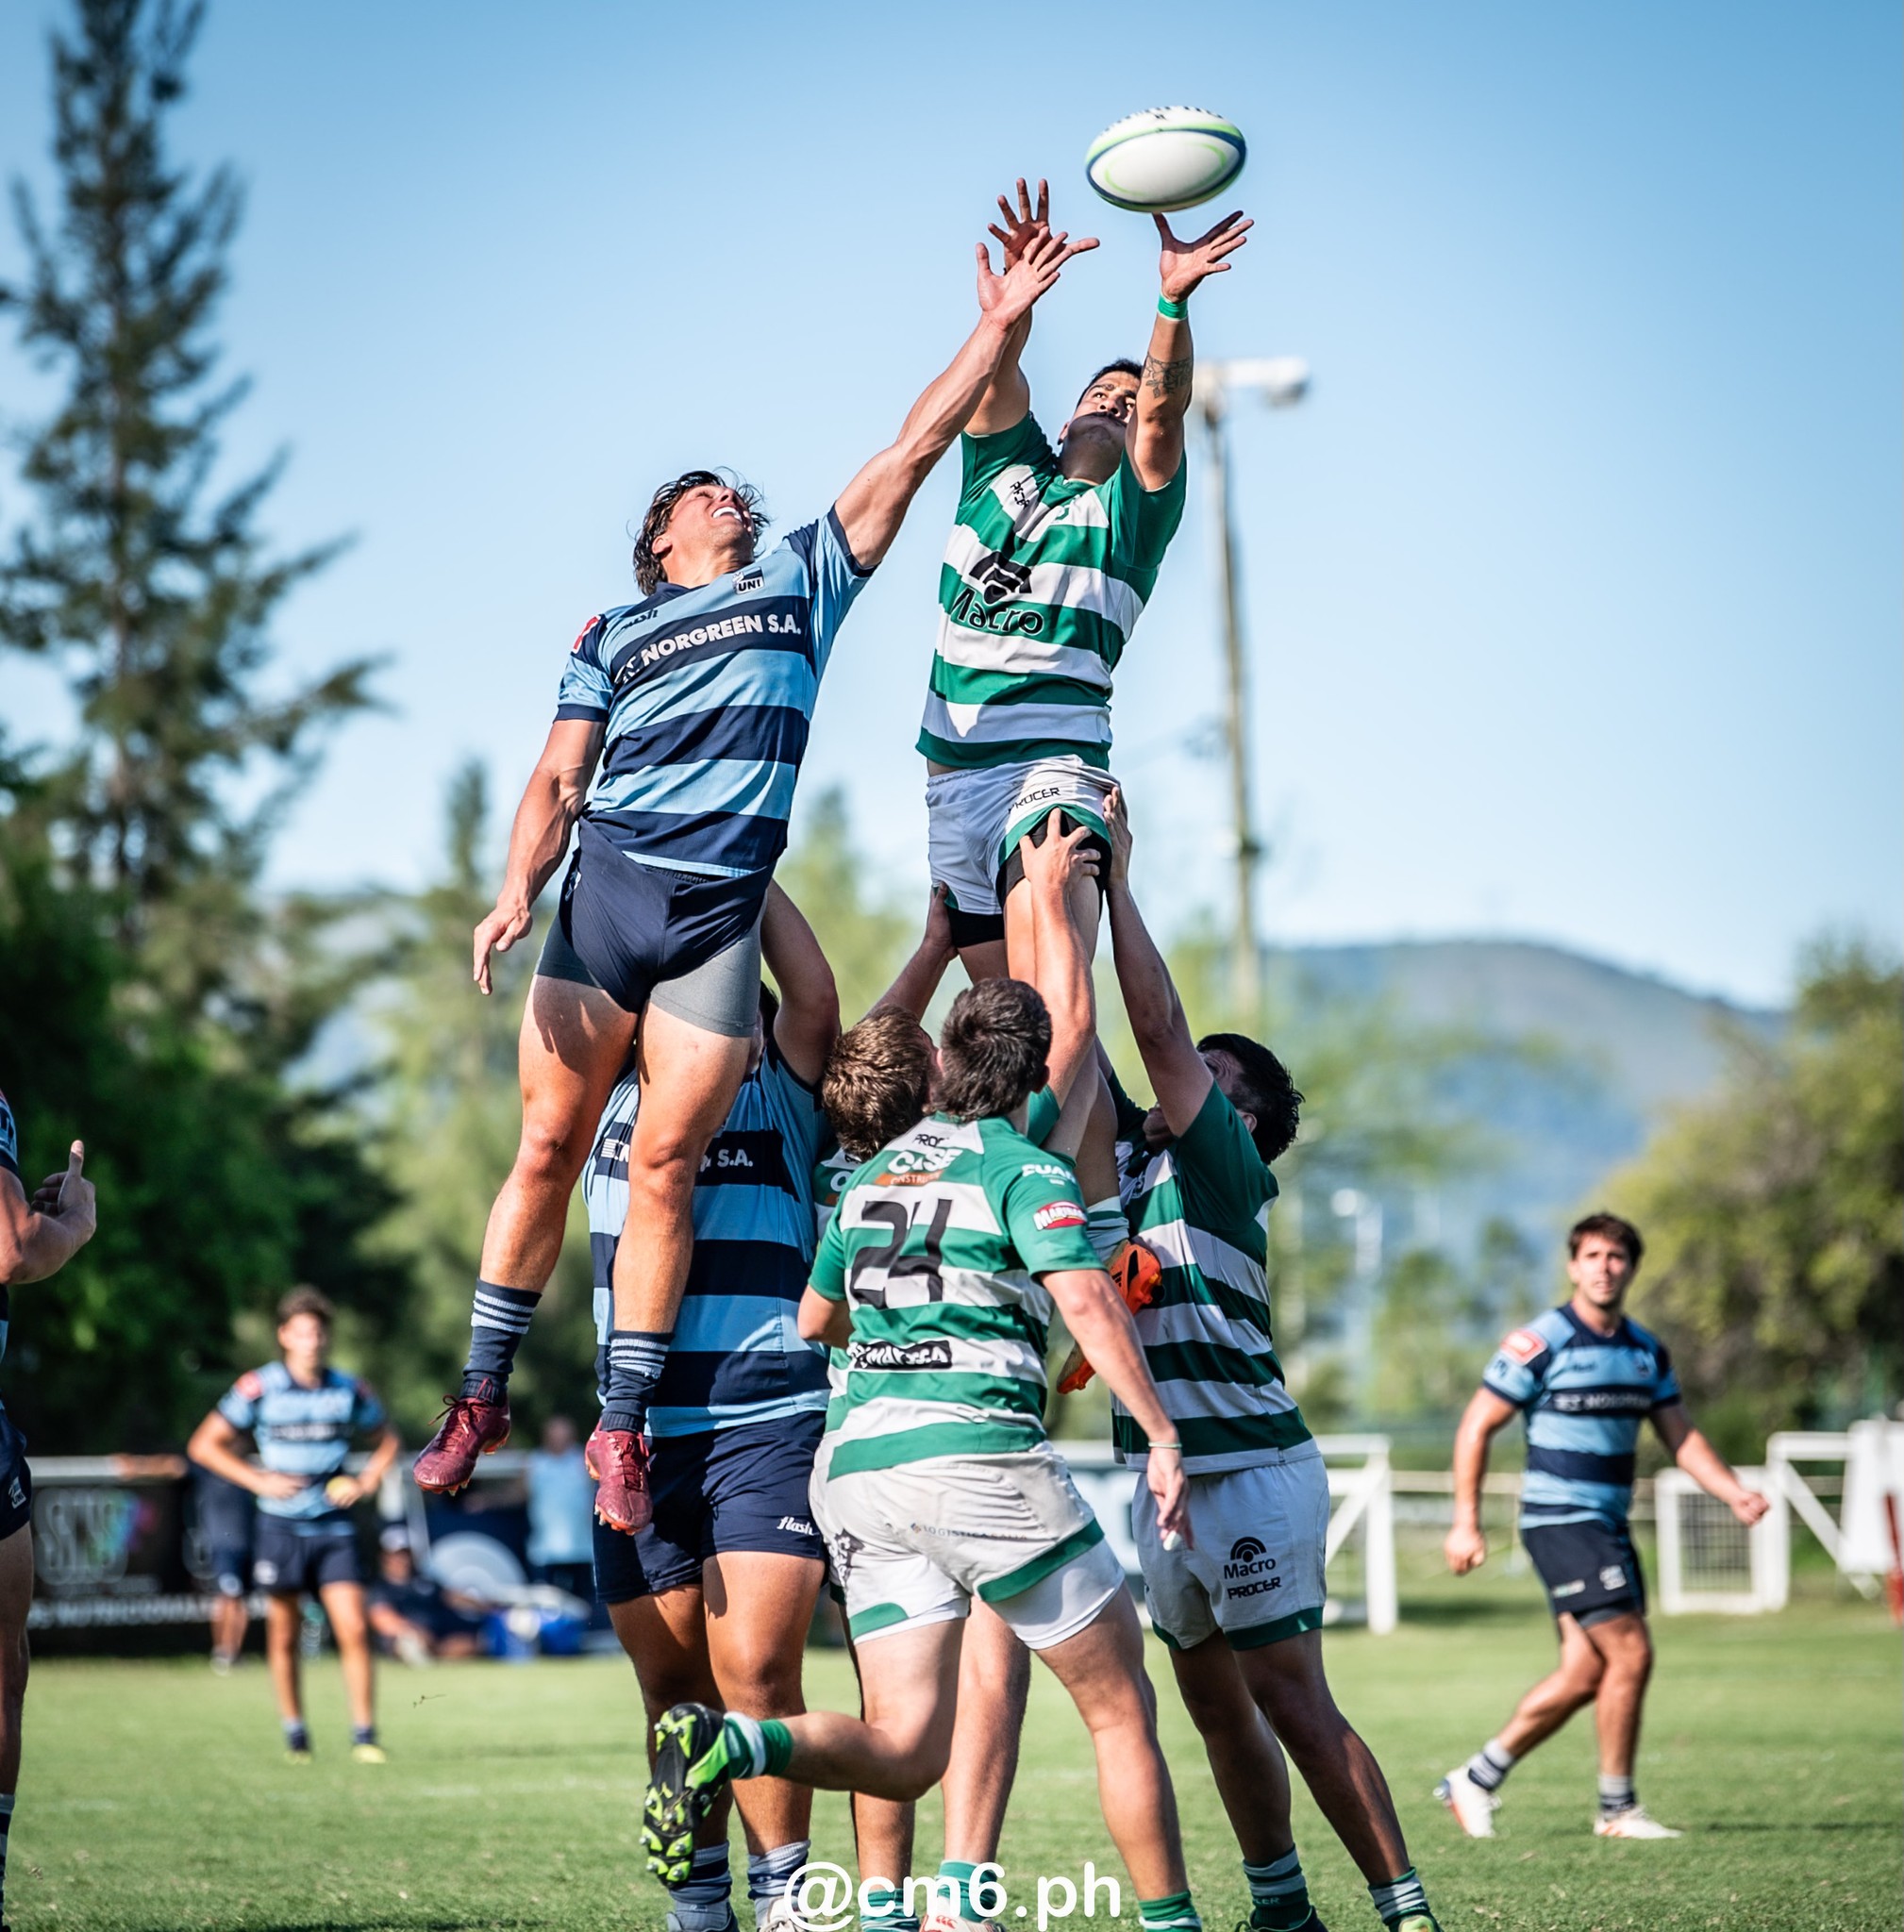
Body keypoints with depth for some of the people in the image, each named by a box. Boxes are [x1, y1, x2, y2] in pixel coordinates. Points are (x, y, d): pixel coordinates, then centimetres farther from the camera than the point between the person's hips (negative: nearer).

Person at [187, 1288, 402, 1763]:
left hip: (334, 1527, 1)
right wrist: (259, 1479, -10)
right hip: (281, 1526, -1)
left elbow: (387, 1439, 19)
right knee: (284, 1636, 5)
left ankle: (364, 1733, -3)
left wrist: (367, 1481, 1)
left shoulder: (350, 1390, 3)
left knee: (353, 1629, -10)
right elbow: (204, 1445, -1)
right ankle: (294, 1730, 21)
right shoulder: (259, 1389, -5)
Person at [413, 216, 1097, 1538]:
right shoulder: (615, 635, 20)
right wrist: (518, 890, -7)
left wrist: (999, 326, 12)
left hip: (723, 911, 0)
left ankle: (625, 1424, 1)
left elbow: (915, 450, 18)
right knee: (550, 1144, -2)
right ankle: (484, 1392, 6)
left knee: (664, 1166, -4)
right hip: (606, 891, 0)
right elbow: (558, 783, 11)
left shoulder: (802, 584, 22)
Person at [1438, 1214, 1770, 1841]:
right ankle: (1617, 1808, -2)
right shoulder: (1539, 1343, -9)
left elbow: (1682, 1439, 13)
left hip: (1609, 1526, 8)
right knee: (1630, 1653, -14)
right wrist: (1466, 1524, -10)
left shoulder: (1648, 1352, 11)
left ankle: (1477, 1779, 17)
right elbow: (1475, 1429, -6)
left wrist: (1736, 1494, -3)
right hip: (1560, 1520, -8)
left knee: (1585, 1674, 5)